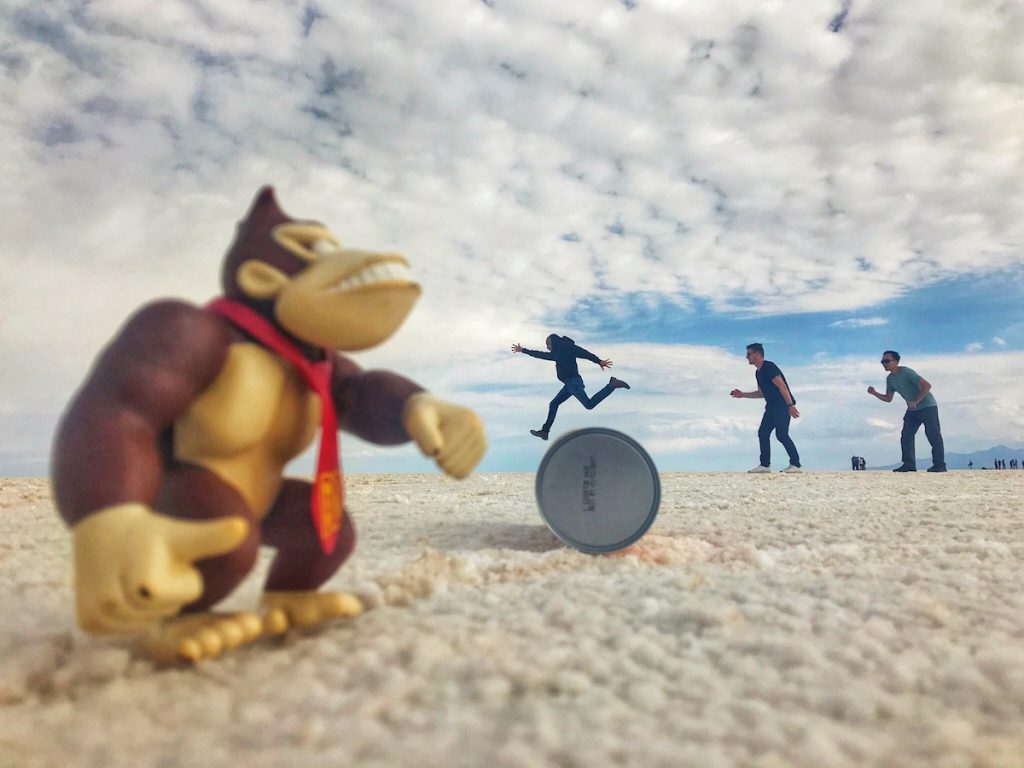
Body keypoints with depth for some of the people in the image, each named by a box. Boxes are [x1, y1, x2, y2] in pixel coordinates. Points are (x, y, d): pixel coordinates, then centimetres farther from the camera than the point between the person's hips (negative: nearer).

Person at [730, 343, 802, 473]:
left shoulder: (769, 367, -13)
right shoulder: (758, 372, 16)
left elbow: (782, 386, -20)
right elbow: (761, 393, 27)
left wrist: (790, 405, -26)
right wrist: (742, 394, 23)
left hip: (783, 405, -10)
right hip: (772, 406, 10)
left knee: (781, 434, -15)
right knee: (763, 433, 5)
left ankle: (795, 464, -9)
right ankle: (765, 465, 8)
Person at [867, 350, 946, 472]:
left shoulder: (906, 372, -21)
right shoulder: (890, 379, 4)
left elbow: (927, 385, -26)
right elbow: (888, 398, 9)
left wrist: (916, 401, -30)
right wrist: (875, 393, -7)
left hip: (927, 406, -8)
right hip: (912, 410, 8)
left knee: (933, 435, -11)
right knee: (906, 435, 0)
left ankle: (939, 464, -8)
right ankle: (909, 464, 3)